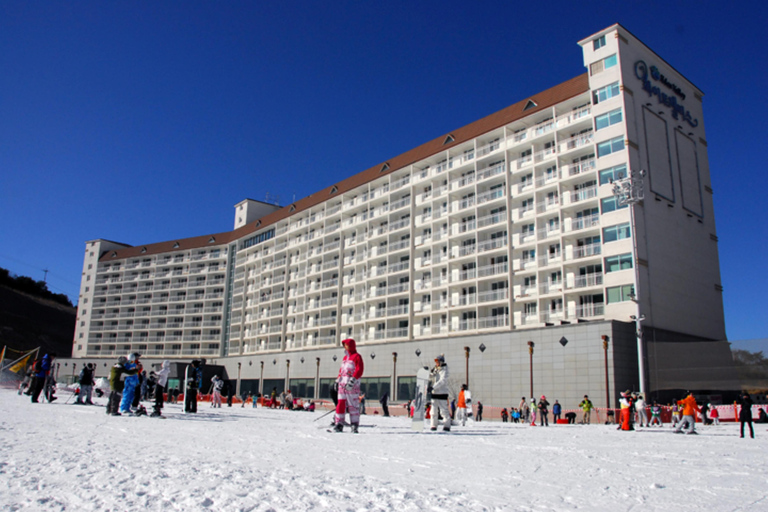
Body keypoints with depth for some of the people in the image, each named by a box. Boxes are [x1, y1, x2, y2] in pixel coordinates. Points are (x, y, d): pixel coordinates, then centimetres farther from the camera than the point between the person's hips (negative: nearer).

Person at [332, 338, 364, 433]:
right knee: (341, 404, 3)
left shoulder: (357, 356, -2)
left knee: (353, 405, -6)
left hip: (352, 385, -7)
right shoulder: (345, 357, 22)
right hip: (342, 384, 7)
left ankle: (354, 425, -2)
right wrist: (338, 380, 16)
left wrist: (352, 381, -19)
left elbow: (359, 370, -12)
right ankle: (339, 424, 7)